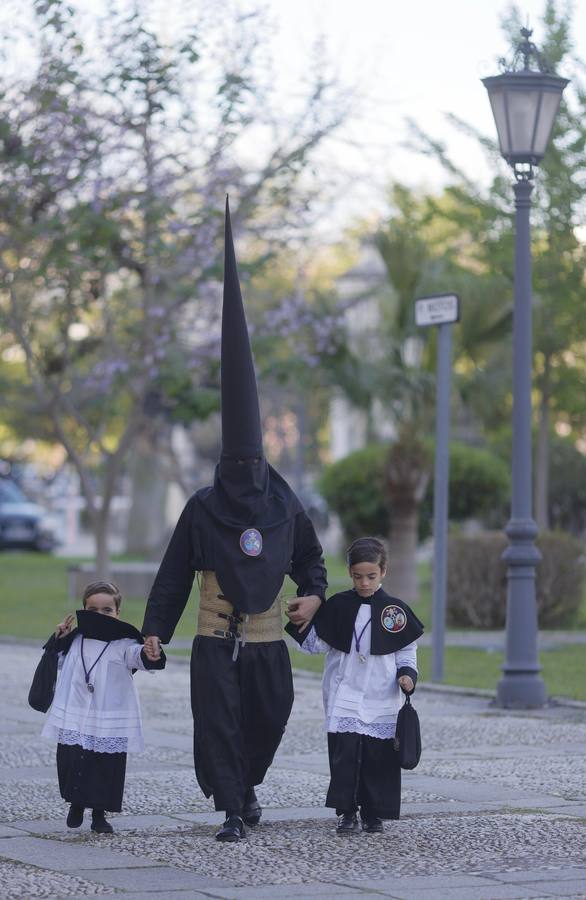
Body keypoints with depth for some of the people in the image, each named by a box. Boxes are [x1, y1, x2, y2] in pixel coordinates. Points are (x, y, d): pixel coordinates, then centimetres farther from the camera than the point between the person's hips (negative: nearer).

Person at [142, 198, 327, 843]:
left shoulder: (286, 508, 4)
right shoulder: (201, 509, -2)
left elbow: (310, 557, 16)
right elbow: (174, 571, 1)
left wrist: (314, 594, -4)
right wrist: (154, 628, -3)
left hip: (268, 637, 2)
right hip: (215, 638, -2)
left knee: (268, 719, 8)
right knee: (218, 723, -7)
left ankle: (246, 782, 35)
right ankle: (232, 810, -3)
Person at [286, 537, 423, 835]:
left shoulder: (395, 610, 2)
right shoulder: (338, 606, 3)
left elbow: (406, 652, 9)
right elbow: (316, 643, 8)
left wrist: (407, 674, -8)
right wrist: (298, 623, -7)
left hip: (381, 702, 0)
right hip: (344, 699, 0)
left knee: (378, 759, 2)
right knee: (344, 755, -7)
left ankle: (373, 814, 13)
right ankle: (347, 812, 2)